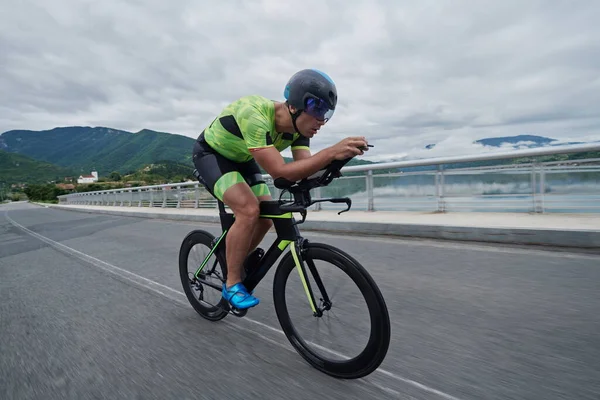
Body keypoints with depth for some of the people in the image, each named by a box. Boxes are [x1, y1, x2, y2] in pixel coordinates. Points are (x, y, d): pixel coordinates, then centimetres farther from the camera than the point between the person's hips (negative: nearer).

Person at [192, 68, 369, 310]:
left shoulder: (298, 125, -16)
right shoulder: (255, 116, -39)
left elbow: (304, 168, -22)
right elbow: (280, 172, -46)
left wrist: (333, 159, -39)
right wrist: (331, 152, -52)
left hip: (240, 159, 7)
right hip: (211, 154, -7)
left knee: (266, 218, -2)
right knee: (249, 210, -27)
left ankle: (234, 265, 22)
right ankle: (232, 284, -8)